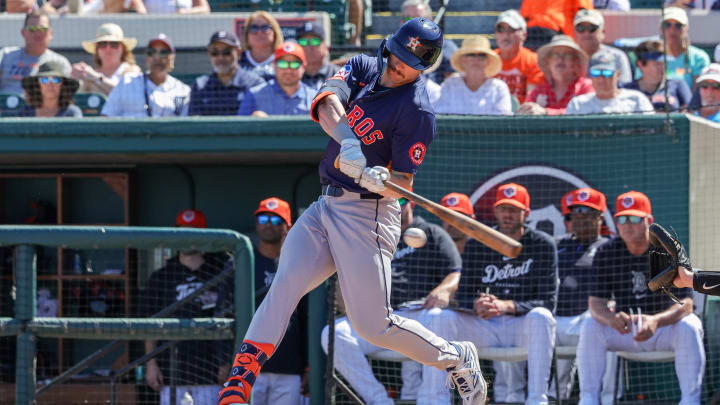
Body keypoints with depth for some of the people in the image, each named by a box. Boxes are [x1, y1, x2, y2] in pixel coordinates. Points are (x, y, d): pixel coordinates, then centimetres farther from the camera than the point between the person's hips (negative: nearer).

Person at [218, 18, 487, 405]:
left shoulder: (416, 111, -12)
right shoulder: (363, 67, 5)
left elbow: (404, 183, -14)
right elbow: (327, 102, -15)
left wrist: (381, 181, -37)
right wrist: (346, 139, -35)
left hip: (367, 214, -6)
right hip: (326, 205, 6)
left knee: (373, 325, -7)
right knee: (283, 284, -13)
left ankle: (457, 358, 17)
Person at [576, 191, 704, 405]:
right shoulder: (606, 253, -6)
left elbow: (685, 304, -22)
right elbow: (596, 302, -11)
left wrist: (655, 321, -44)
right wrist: (611, 319, -37)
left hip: (664, 324, -2)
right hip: (625, 328, 2)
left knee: (689, 327, -33)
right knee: (590, 327, -24)